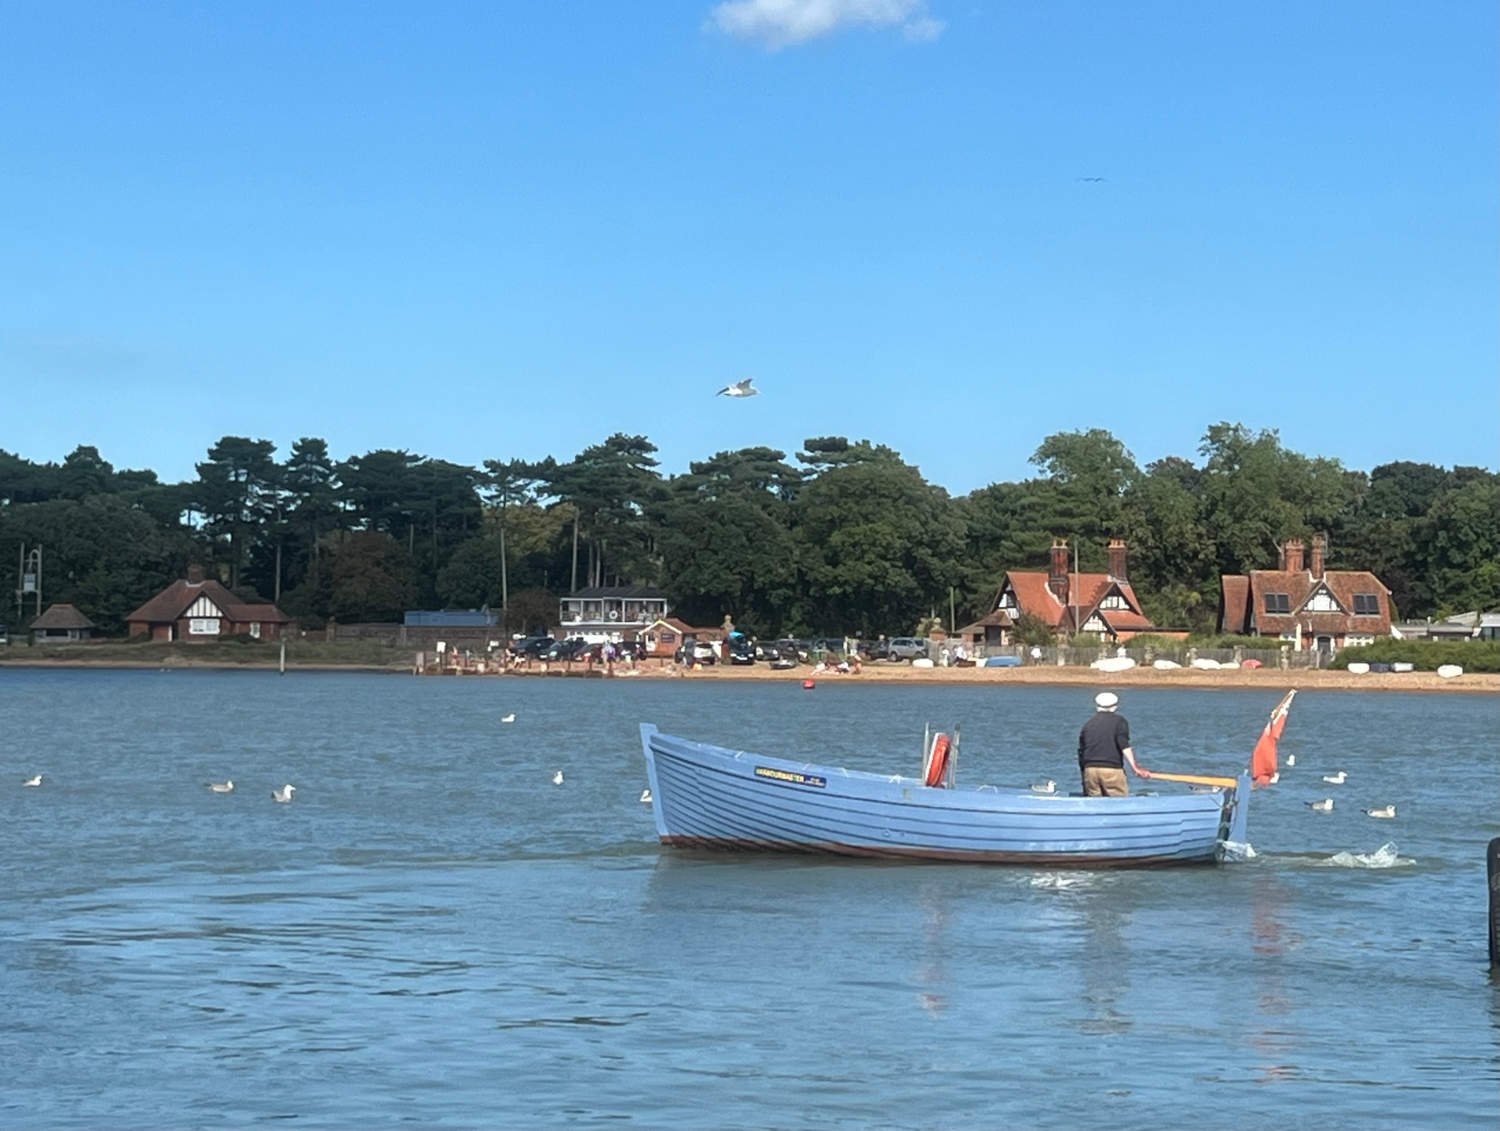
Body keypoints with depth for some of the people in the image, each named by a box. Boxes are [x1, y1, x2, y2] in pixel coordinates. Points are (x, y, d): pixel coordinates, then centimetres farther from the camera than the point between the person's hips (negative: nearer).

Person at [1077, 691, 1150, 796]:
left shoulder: (1088, 724, 19)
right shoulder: (1119, 721, 8)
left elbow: (1081, 753, 20)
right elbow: (1124, 746, -8)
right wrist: (1134, 767, -14)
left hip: (1089, 769, 4)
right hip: (1112, 769, -4)